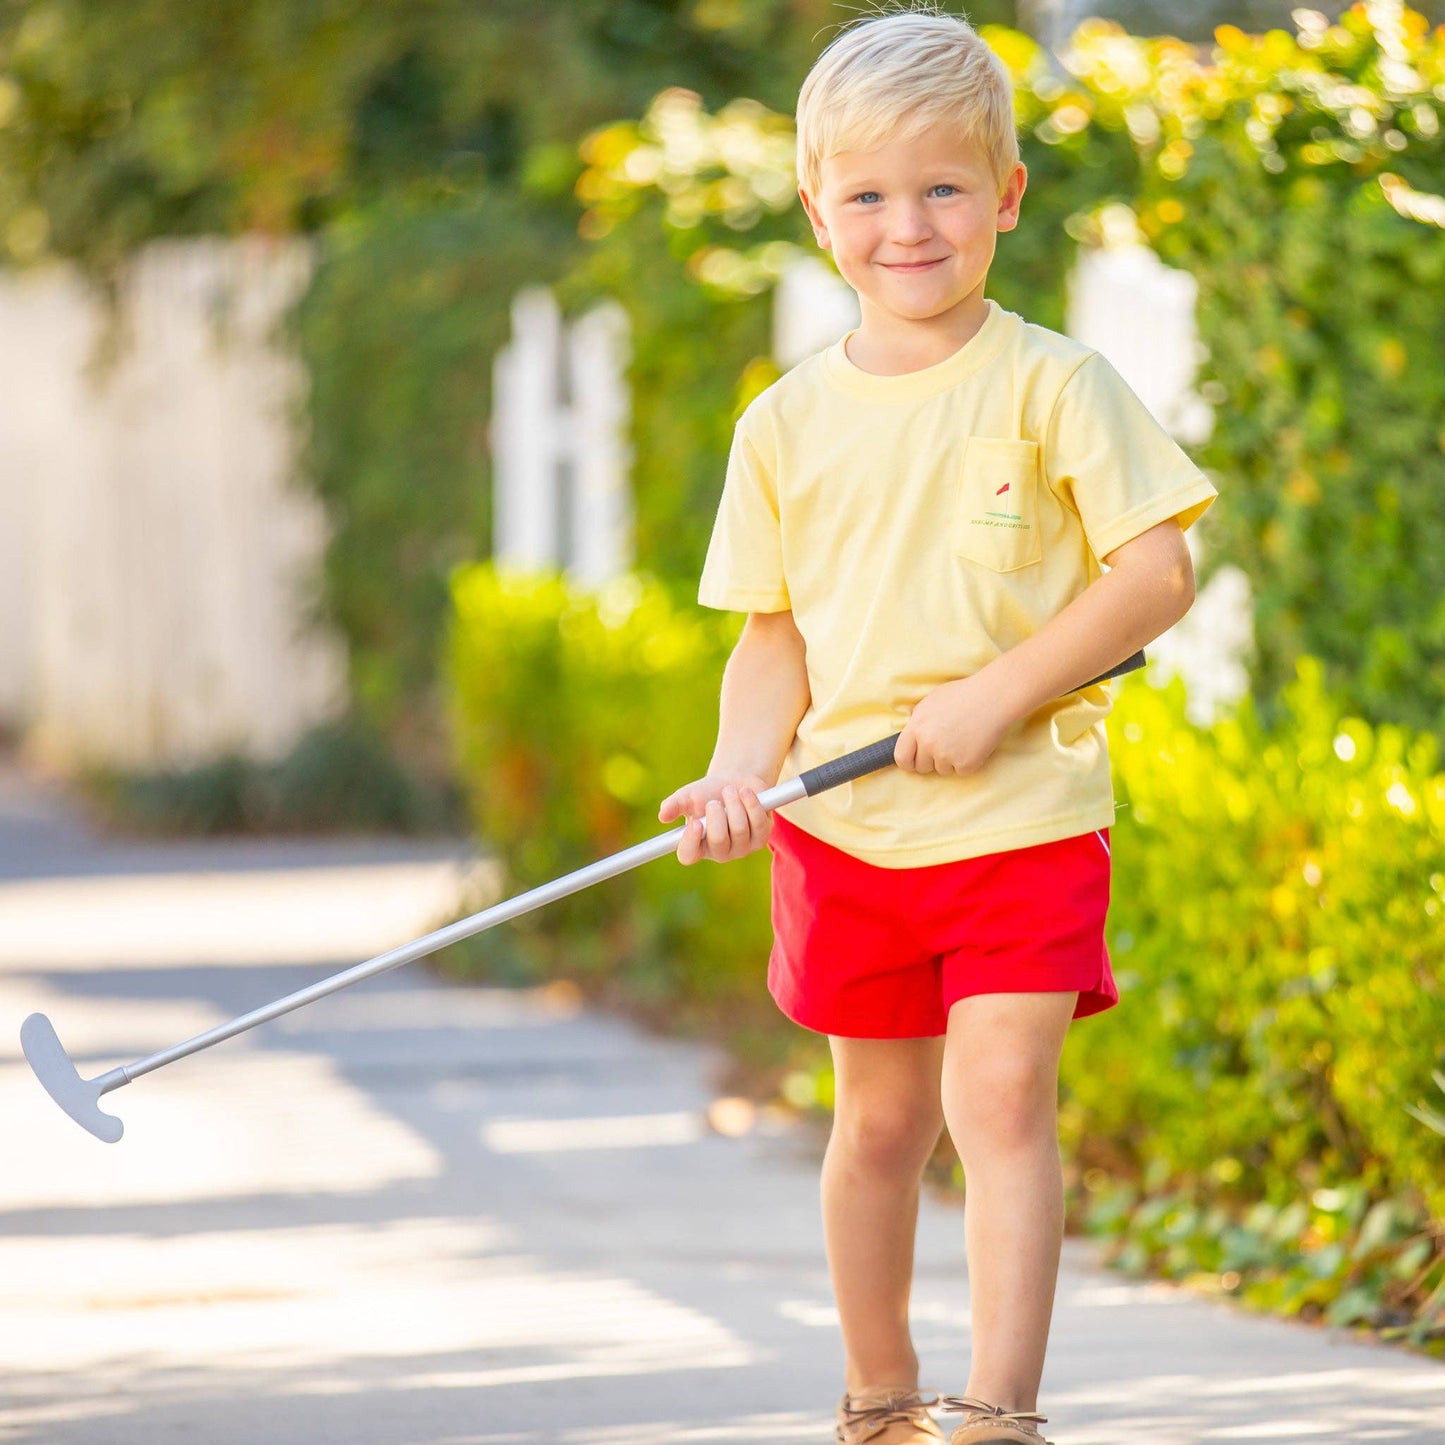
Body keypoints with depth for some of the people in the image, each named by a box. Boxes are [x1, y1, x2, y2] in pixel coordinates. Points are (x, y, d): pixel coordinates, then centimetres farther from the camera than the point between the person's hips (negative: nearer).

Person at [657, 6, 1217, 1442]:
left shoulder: (1052, 386, -6)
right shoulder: (786, 423, 4)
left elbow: (1157, 573, -10)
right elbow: (774, 635, 9)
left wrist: (996, 696, -16)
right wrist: (739, 774, -9)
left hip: (1023, 819, -3)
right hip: (843, 828, 3)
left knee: (1001, 1102, -13)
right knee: (878, 1117, 13)